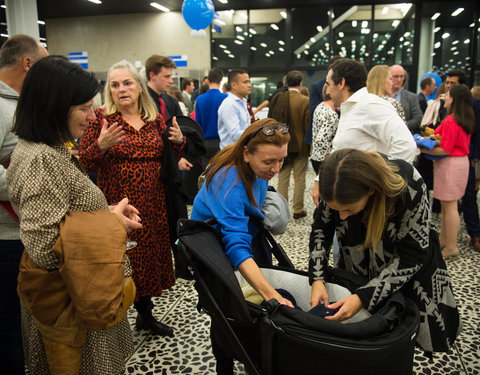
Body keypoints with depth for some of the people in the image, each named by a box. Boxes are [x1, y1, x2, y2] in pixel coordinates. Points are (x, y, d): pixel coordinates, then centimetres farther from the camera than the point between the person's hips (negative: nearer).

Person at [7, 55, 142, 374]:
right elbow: (44, 247, -29)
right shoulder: (41, 160, -26)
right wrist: (110, 225, -19)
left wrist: (108, 212, 1)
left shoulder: (52, 150, 5)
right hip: (72, 300, -9)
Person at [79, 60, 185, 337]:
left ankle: (145, 314, 35)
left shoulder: (155, 119, 8)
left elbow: (171, 158, 15)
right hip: (117, 203, -4)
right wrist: (101, 145, -25)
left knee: (150, 253, 14)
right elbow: (83, 162, -7)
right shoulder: (101, 119, -4)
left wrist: (179, 141, -5)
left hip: (152, 203, 4)